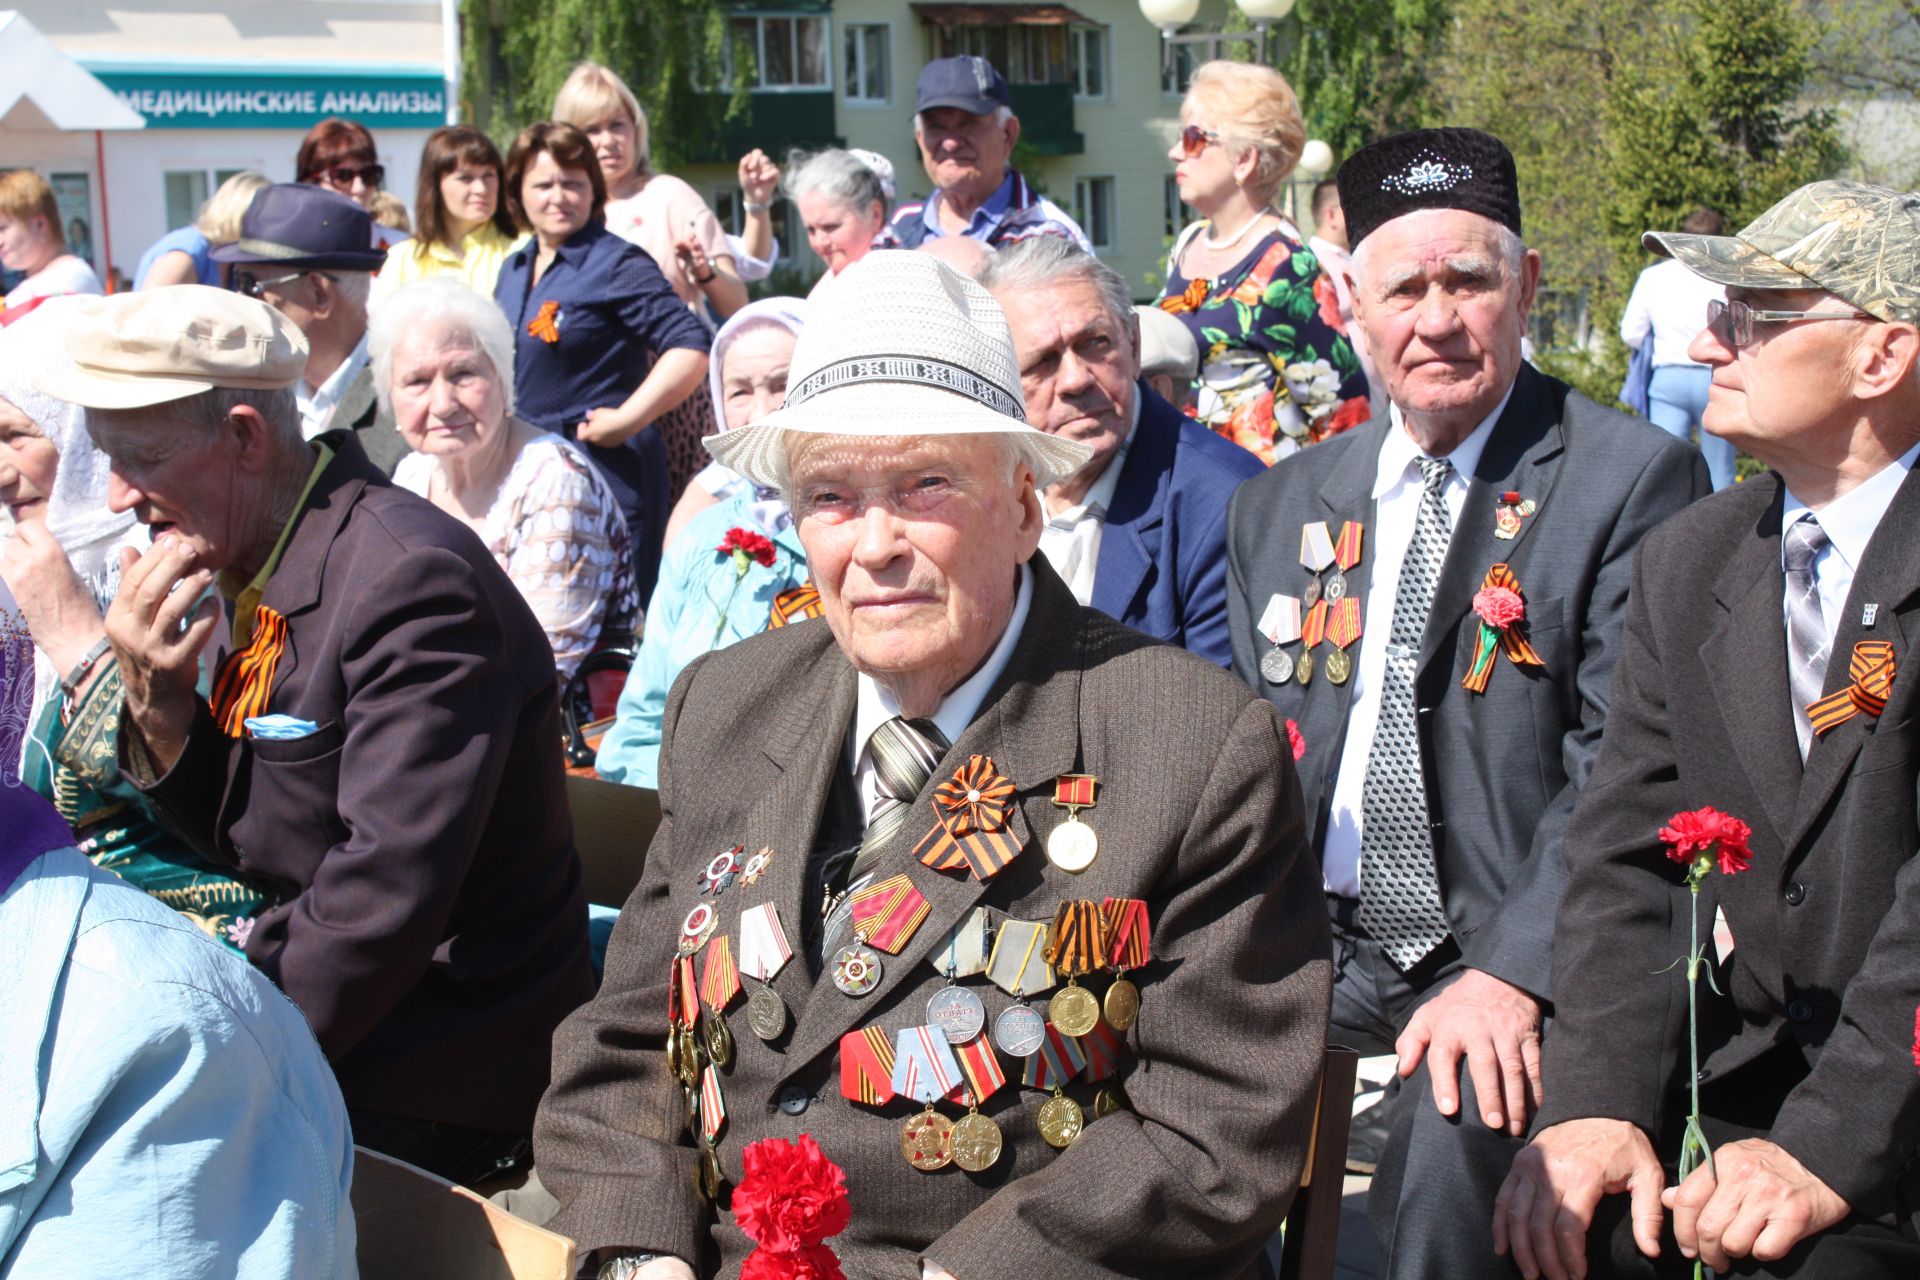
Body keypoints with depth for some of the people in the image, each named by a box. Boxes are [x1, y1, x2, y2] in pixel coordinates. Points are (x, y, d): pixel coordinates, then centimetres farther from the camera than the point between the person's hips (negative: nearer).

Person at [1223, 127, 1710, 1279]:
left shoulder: (1631, 481, -3)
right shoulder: (1281, 506, 14)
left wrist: (1510, 972, -21)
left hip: (1514, 962, -4)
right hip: (1316, 943, 5)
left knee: (1448, 1153, -32)